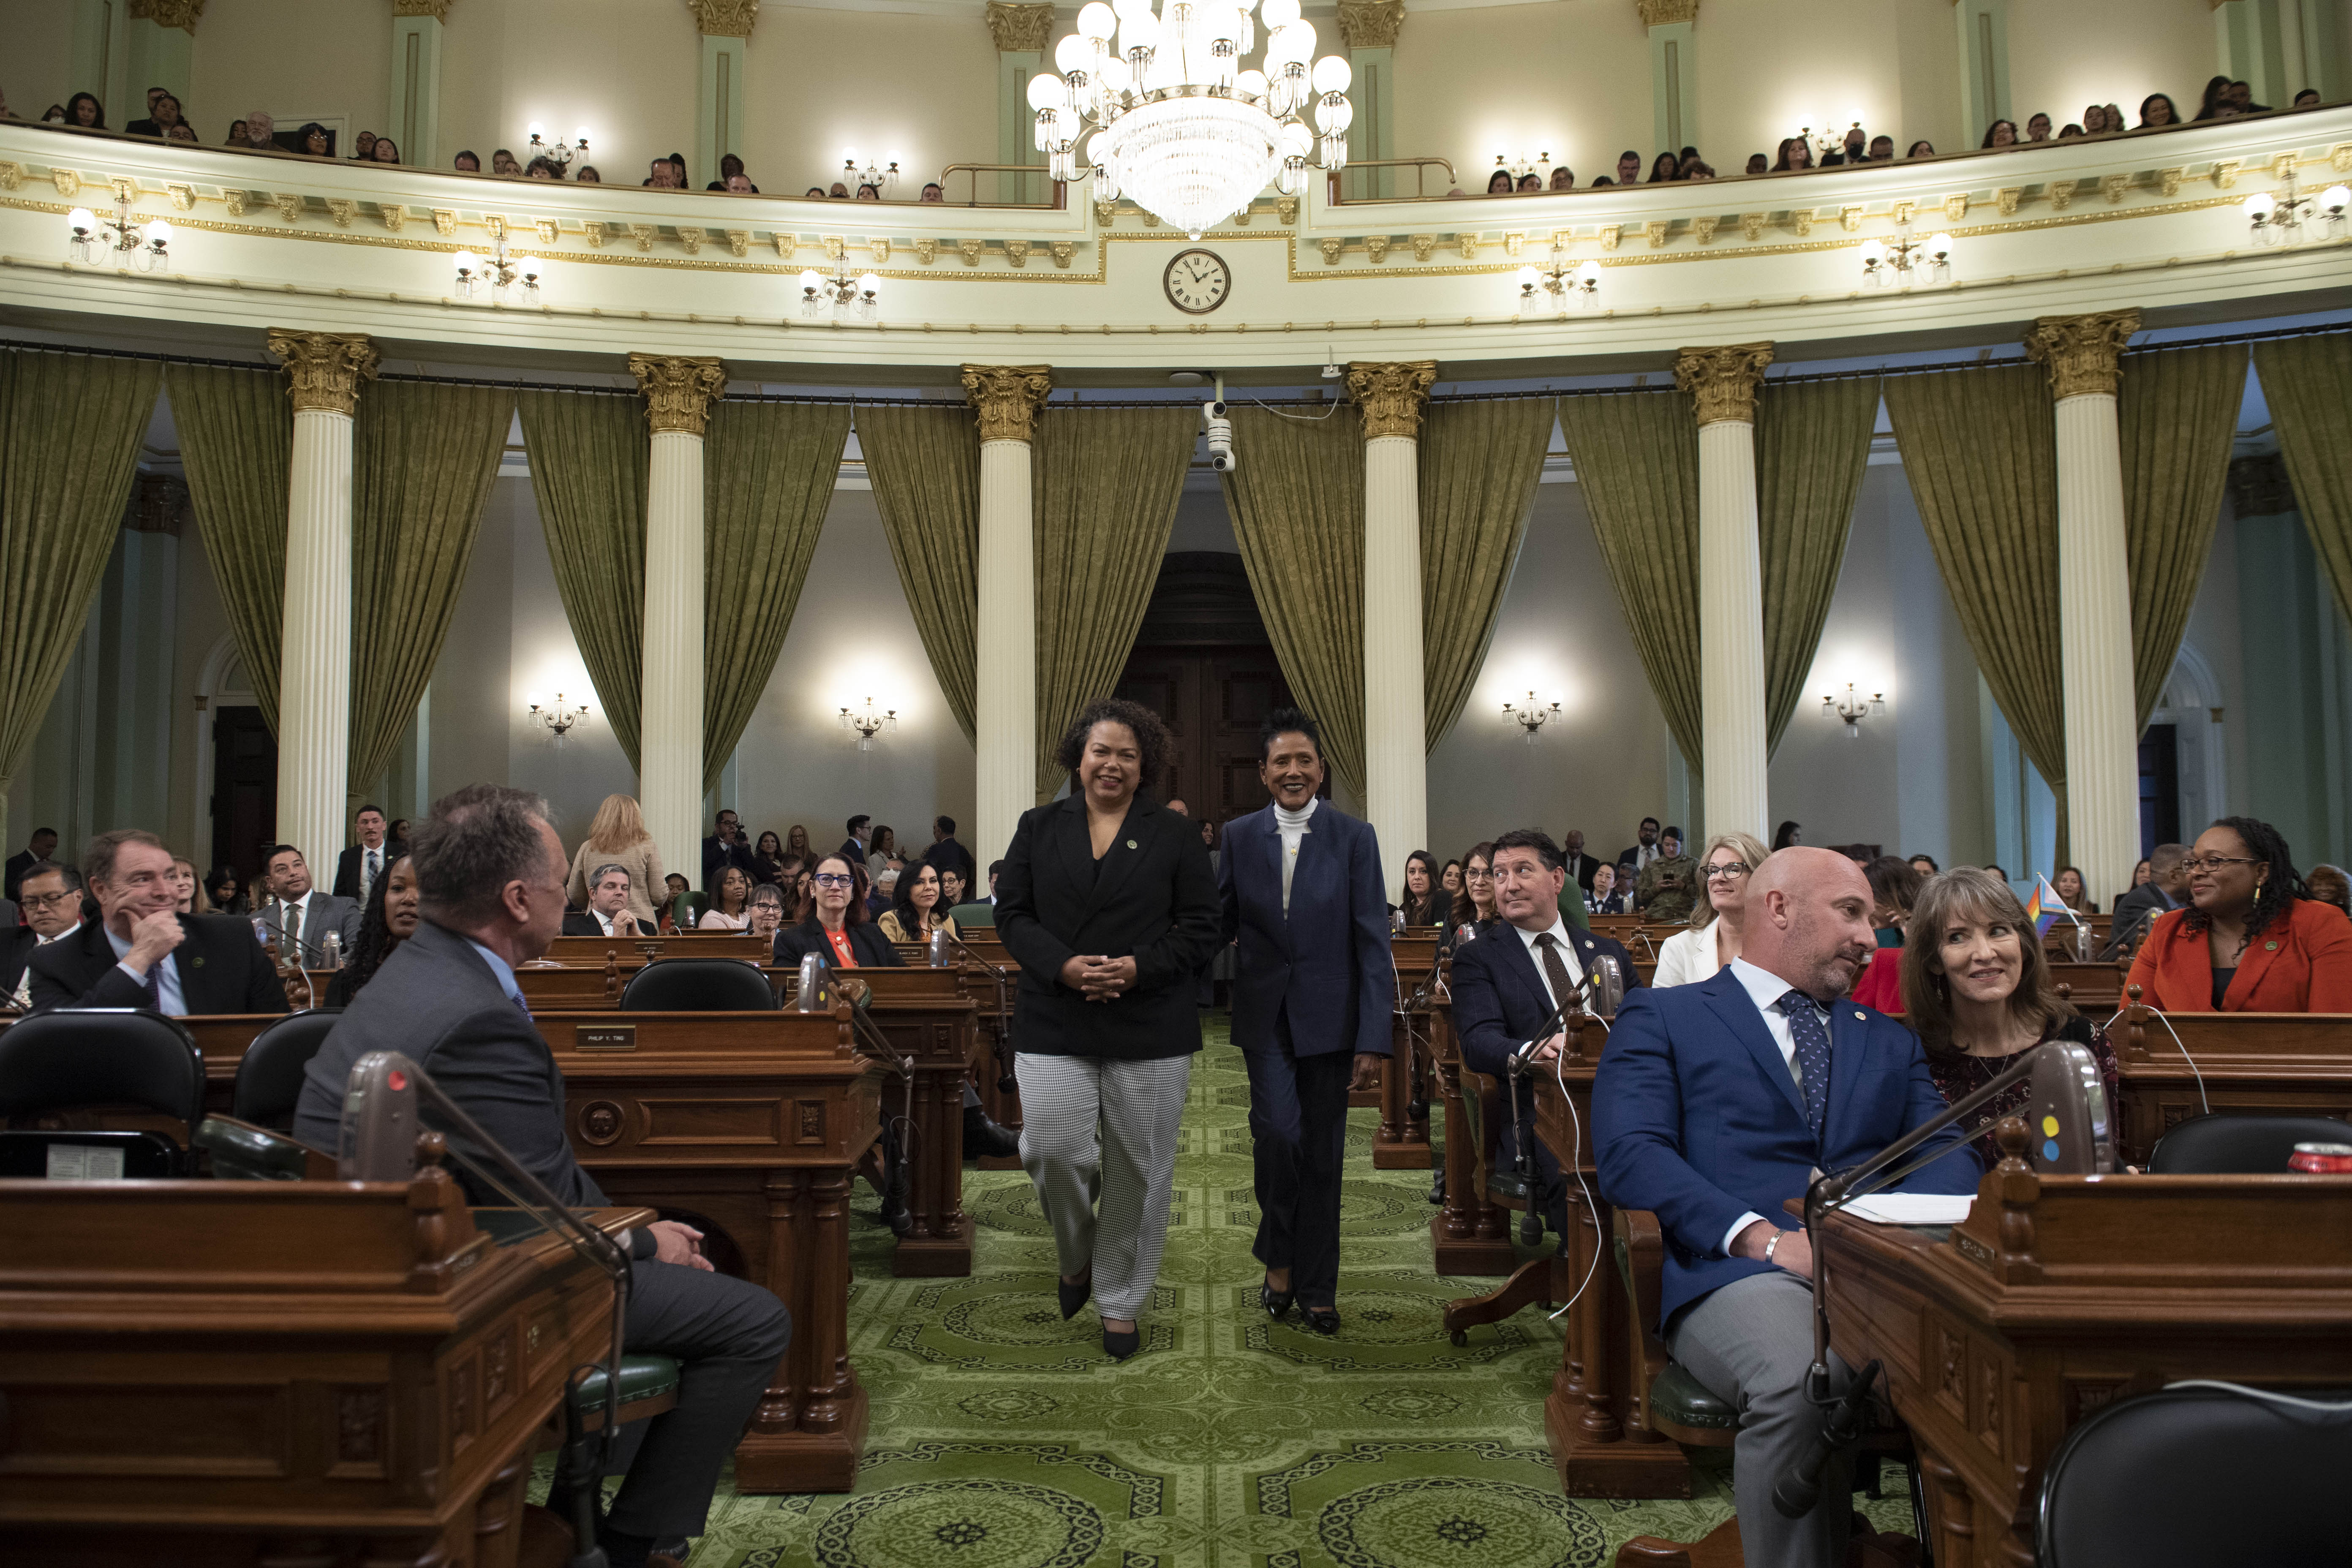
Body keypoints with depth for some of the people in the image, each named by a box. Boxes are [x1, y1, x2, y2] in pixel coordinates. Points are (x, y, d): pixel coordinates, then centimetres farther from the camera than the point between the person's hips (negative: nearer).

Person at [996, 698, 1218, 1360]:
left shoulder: (1174, 836, 5)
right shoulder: (1039, 827, 9)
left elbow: (1199, 928, 2)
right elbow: (1012, 914, 5)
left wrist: (1138, 967, -14)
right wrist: (1063, 967, -13)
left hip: (1151, 1030, 0)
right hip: (1054, 1025, 1)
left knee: (1139, 1168, 4)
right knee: (1053, 1149, -10)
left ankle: (1120, 1302, 22)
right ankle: (1077, 1258, 22)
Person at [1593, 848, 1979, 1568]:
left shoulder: (1890, 1040, 30)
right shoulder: (1660, 1017, 13)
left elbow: (1950, 1152, 15)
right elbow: (1629, 1153, -2)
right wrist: (1764, 1237, -16)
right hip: (1738, 1270, -4)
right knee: (1801, 1382, -36)